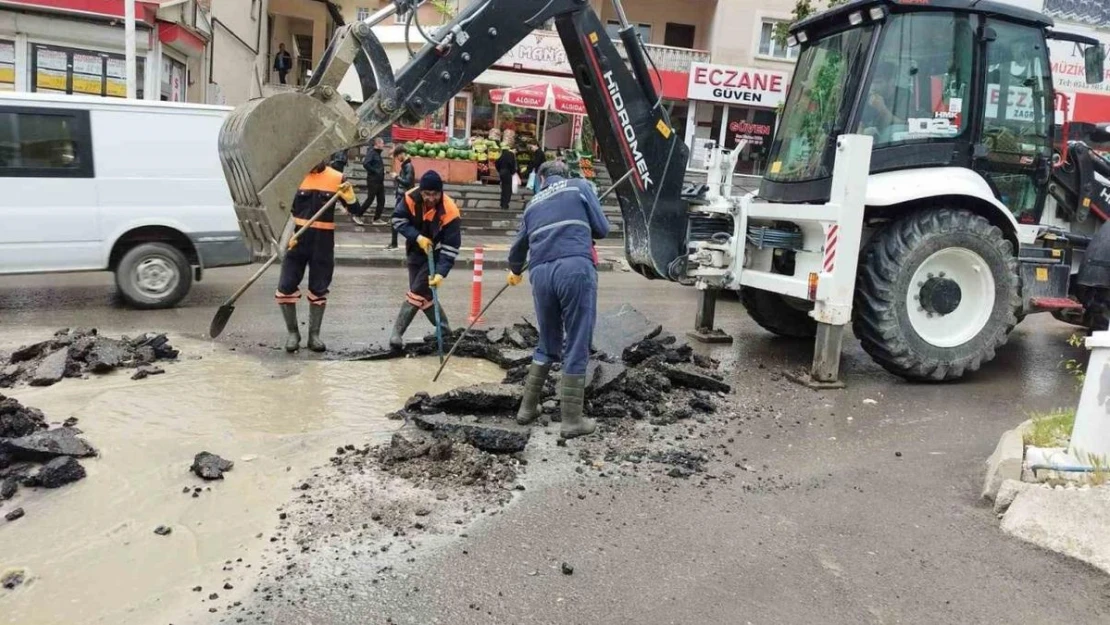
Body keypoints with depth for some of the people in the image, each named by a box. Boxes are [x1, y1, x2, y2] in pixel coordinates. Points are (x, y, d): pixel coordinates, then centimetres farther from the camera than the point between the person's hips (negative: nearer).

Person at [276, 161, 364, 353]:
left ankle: (314, 334, 20)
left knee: (319, 289, 8)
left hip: (323, 241, 0)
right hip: (297, 238, 0)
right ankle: (293, 332, 13)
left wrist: (349, 195, -20)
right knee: (286, 286, -3)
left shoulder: (337, 178, -1)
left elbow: (357, 210, 0)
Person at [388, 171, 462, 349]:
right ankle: (443, 328, 25)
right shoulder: (410, 198, -19)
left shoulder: (450, 212, -29)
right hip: (415, 251, 5)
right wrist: (417, 237, -23)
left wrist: (441, 273, -35)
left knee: (417, 292, -11)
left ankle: (397, 333, -4)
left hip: (435, 254, -5)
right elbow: (398, 219, -9)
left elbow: (451, 247, -26)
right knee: (423, 292, 10)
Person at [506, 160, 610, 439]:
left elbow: (519, 245, 38)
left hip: (541, 273, 4)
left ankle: (527, 408, 25)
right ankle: (572, 421, 5)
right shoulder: (580, 186, 15)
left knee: (547, 344, 21)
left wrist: (515, 270, 58)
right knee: (576, 347, 2)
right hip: (576, 268, -4)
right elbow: (602, 229, 11)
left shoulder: (533, 203, 26)